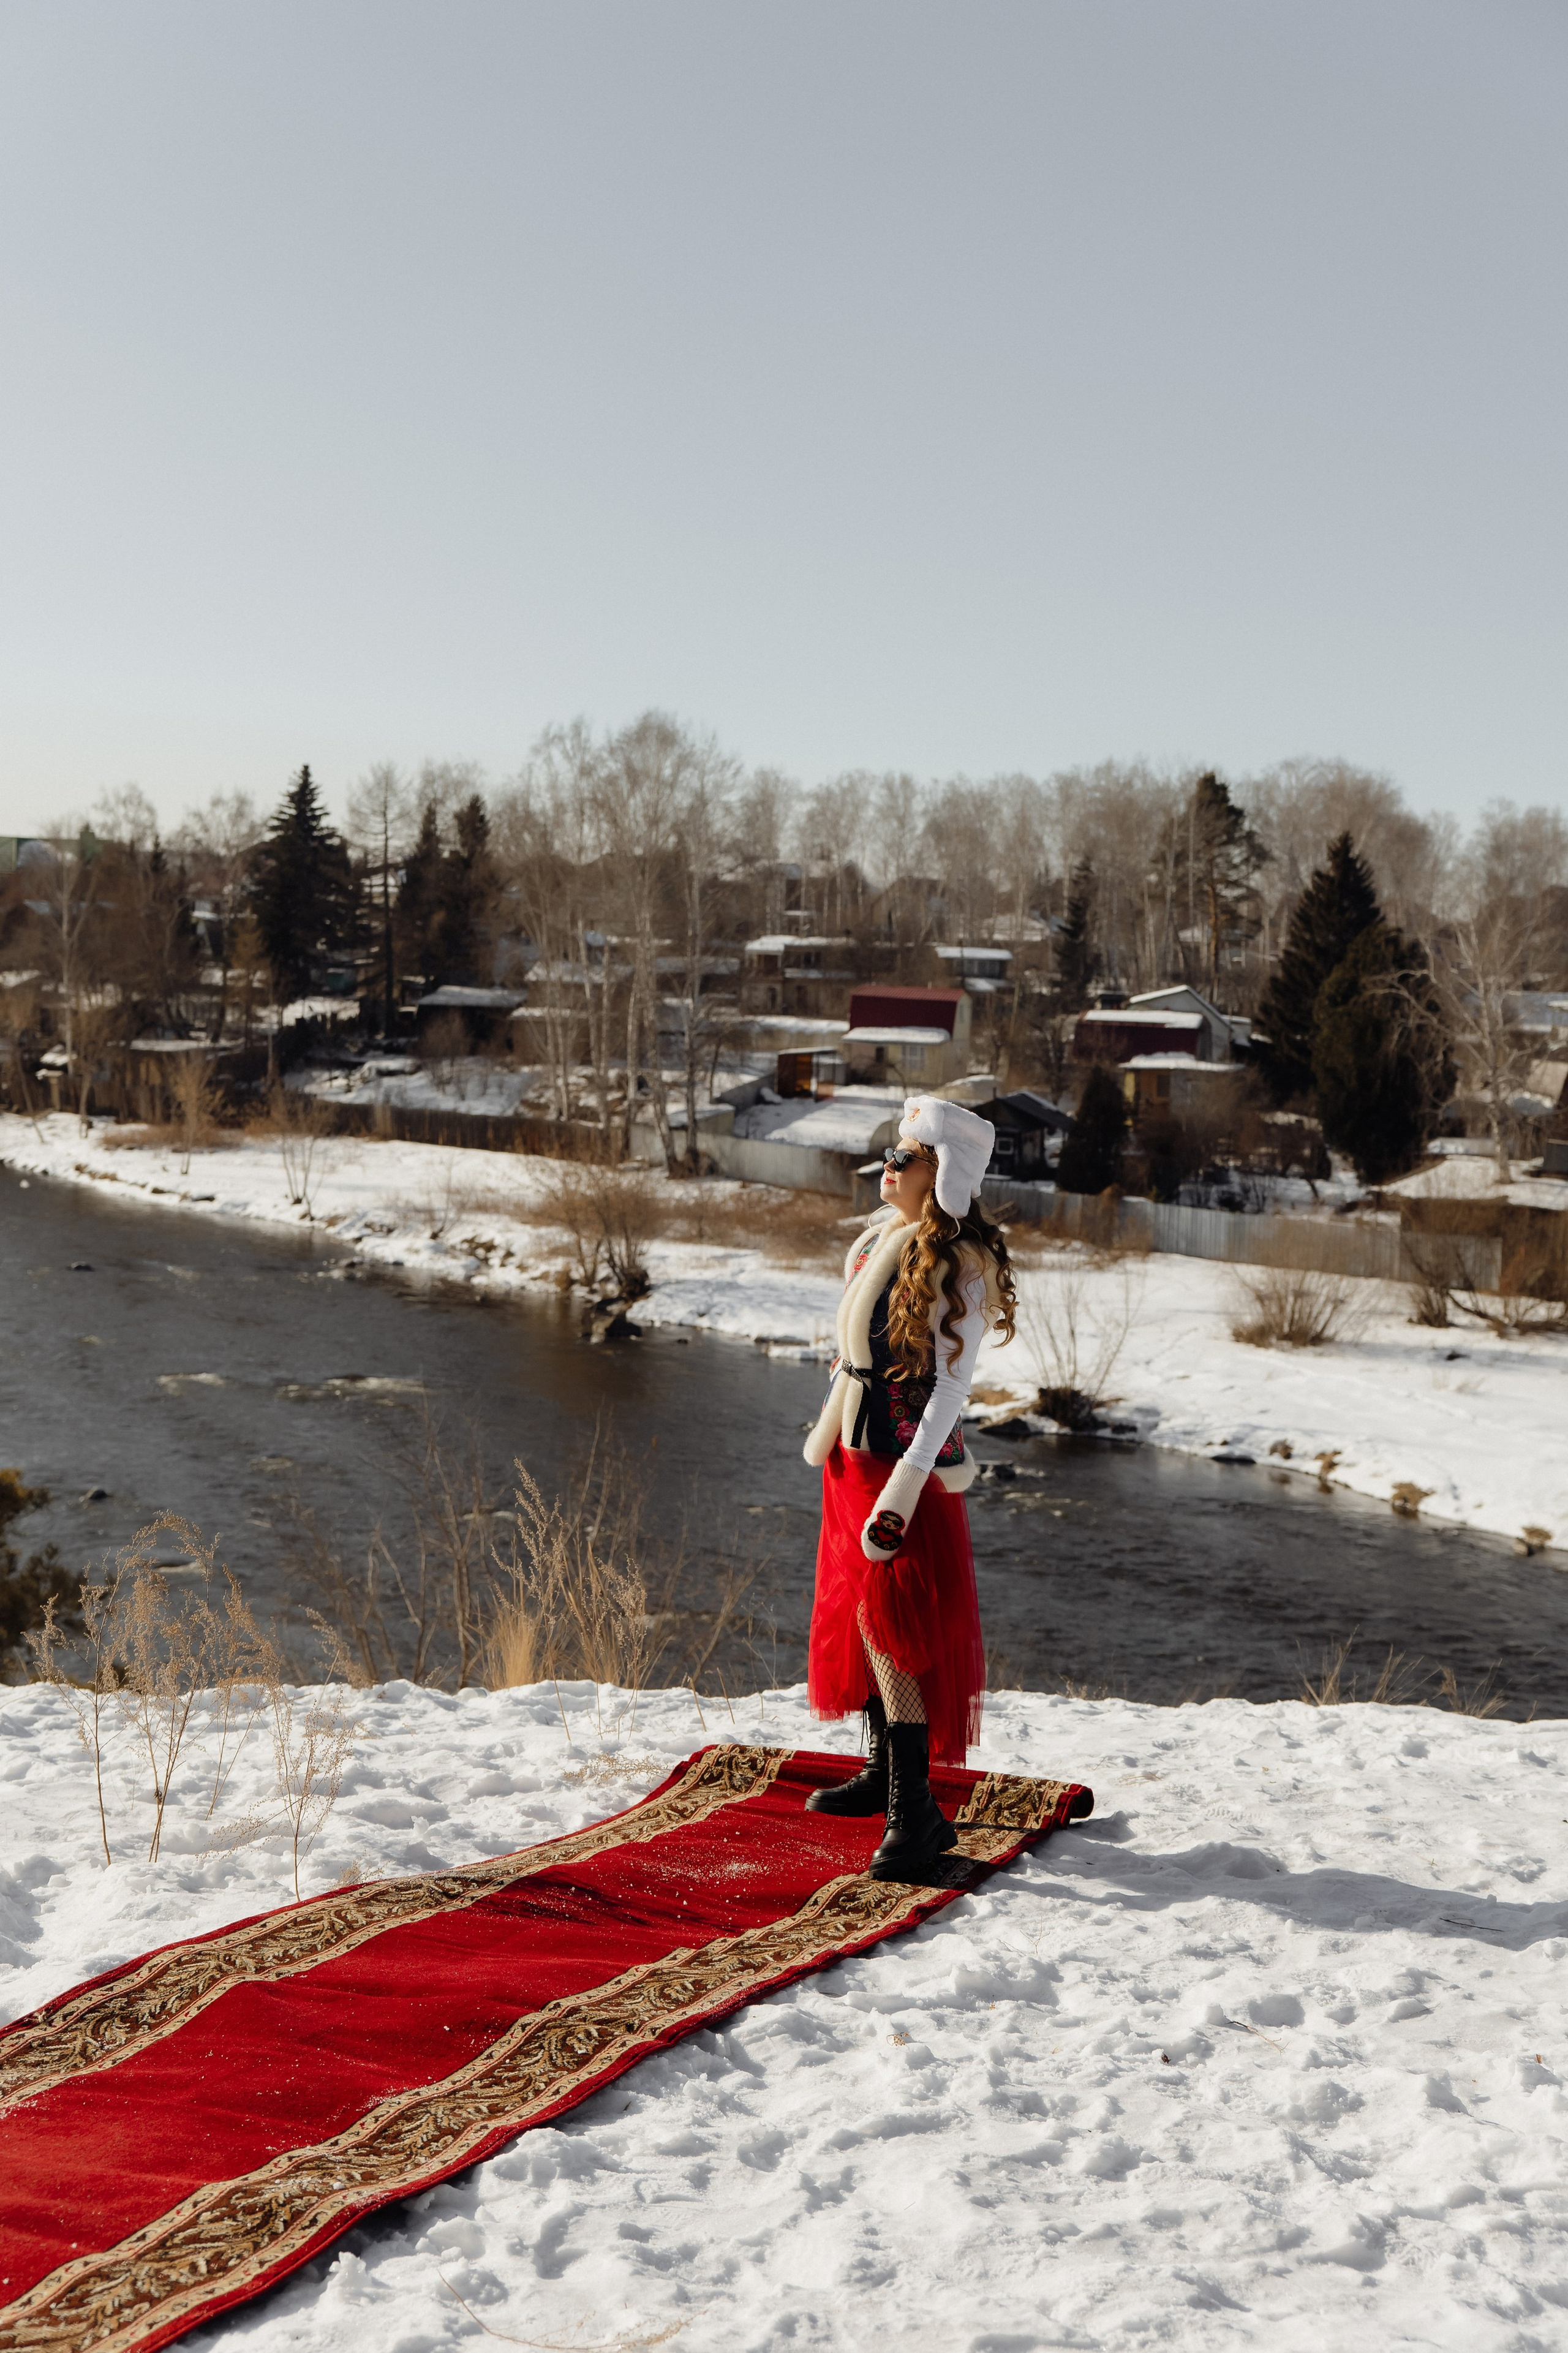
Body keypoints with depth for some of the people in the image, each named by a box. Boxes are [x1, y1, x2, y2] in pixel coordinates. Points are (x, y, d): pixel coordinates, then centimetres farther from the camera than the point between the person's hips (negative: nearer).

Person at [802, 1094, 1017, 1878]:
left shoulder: (958, 1266, -16)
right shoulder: (876, 1240, 8)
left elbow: (950, 1384, -20)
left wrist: (904, 1489, -26)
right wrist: (829, 1432, 22)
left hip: (909, 1460, -9)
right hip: (855, 1452, 9)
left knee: (894, 1624, -11)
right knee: (856, 1613, 16)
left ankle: (916, 1810, -9)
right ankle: (884, 1770, 32)